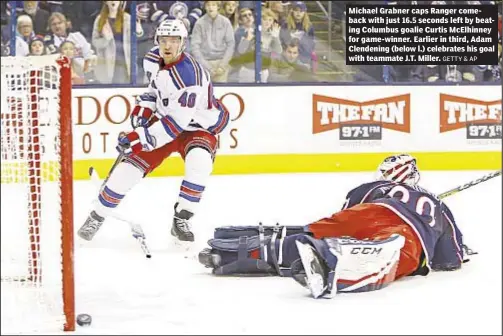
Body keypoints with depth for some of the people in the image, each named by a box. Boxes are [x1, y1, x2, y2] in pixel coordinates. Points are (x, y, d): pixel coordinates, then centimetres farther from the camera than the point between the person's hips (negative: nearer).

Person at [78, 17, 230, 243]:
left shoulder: (189, 74, -30)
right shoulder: (156, 60, -5)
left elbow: (177, 120, -34)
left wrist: (142, 138, -34)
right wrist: (143, 108, 0)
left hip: (198, 126, -6)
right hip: (164, 121, 6)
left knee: (199, 162, -35)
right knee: (129, 166, -7)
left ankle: (181, 221, -17)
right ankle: (97, 217, 11)